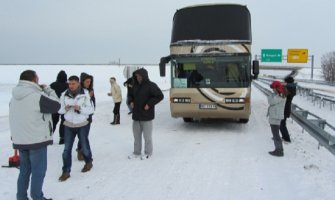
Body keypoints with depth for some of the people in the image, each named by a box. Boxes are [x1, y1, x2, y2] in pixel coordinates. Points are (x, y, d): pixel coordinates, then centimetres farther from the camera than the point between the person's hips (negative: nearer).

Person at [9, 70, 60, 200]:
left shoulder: (14, 97, 7)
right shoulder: (38, 96, -18)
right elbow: (56, 106, -7)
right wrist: (48, 90, 3)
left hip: (19, 140, 7)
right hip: (37, 140, -7)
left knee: (24, 169, 19)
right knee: (38, 171, 6)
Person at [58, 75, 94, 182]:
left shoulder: (85, 94, -11)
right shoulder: (64, 95, -4)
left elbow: (91, 109, -9)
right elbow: (59, 110, 3)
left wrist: (80, 108, -25)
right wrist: (65, 108, -19)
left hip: (82, 125, -2)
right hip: (68, 125, 2)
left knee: (84, 147, 13)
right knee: (67, 149, 2)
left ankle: (88, 162, 41)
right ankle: (66, 172, 13)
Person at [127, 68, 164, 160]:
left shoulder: (151, 86, -11)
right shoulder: (135, 85, 9)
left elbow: (160, 96, -15)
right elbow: (131, 95, 25)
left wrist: (149, 104, -18)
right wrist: (131, 101, 4)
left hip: (146, 116, -6)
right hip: (136, 115, 7)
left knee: (147, 136, 3)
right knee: (136, 135, 14)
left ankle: (148, 153, 17)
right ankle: (136, 152, 26)